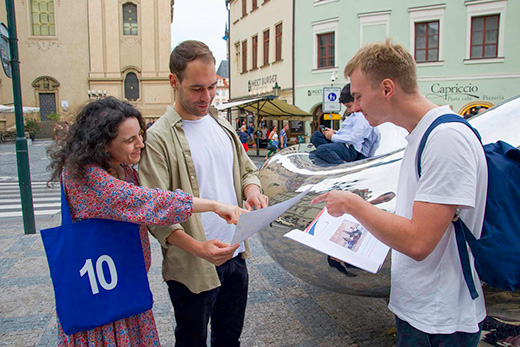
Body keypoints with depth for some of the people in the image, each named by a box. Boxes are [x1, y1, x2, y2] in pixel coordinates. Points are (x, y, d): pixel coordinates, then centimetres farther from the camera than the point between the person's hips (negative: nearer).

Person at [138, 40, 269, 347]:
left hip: (236, 255, 6)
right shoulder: (159, 138, -16)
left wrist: (253, 189, -8)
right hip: (193, 267, -5)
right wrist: (198, 248, -31)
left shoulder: (222, 125, 6)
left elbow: (247, 169, 16)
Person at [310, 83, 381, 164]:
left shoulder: (362, 117, -11)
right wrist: (335, 132, 12)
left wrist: (333, 137, -9)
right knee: (315, 135, -1)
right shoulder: (354, 115, 23)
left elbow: (353, 138, -19)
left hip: (352, 149, -11)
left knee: (321, 150, -33)